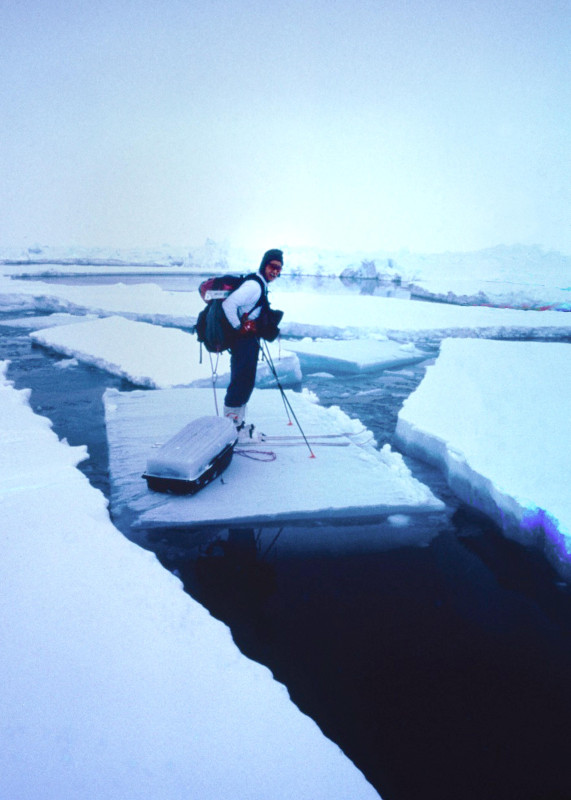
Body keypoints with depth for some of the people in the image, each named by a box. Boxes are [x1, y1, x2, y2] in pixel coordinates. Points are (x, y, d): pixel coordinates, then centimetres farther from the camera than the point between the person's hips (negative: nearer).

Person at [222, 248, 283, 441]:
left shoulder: (261, 285, 16)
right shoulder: (253, 285, -16)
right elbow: (228, 304, -26)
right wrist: (239, 327, -18)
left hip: (251, 341, 10)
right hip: (243, 340, -10)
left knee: (246, 383, 14)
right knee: (240, 383, -7)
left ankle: (239, 425, 23)